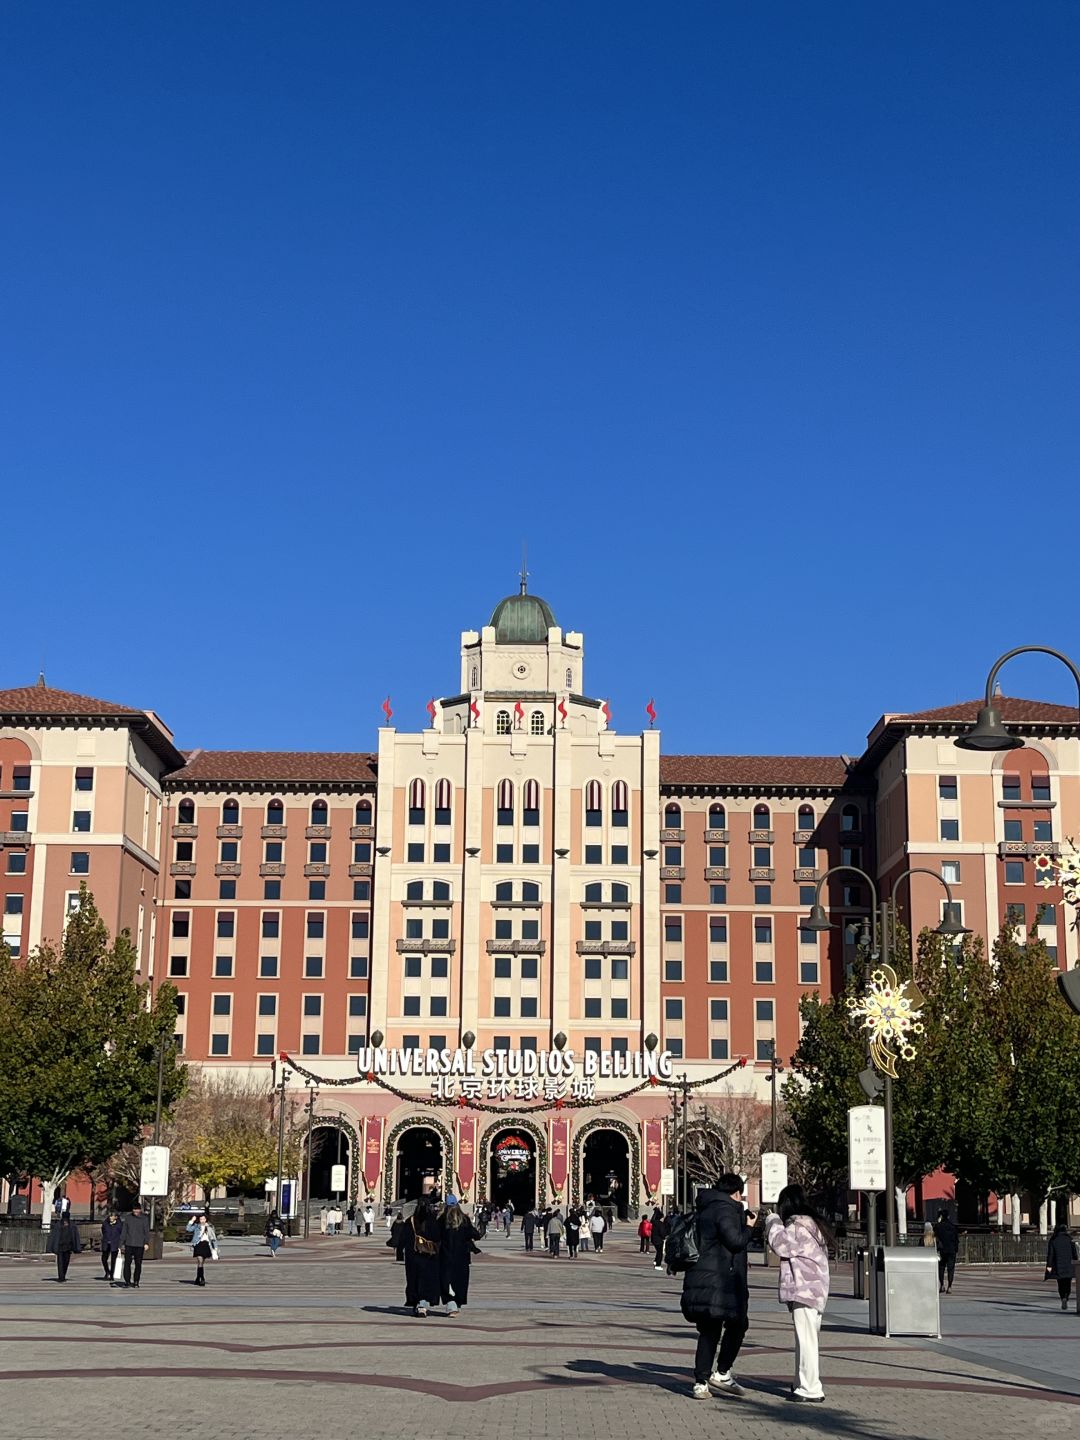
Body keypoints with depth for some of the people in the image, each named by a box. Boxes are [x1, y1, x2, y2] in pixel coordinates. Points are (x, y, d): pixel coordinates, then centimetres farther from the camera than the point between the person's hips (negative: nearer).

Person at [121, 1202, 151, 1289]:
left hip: (139, 1245, -1)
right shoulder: (127, 1218, 7)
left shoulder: (144, 1219, 2)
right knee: (127, 1263, -3)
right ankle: (127, 1281, 5)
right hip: (129, 1245, 1)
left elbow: (147, 1232, 1)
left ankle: (136, 1282, 9)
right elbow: (124, 1231, 10)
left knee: (138, 1264, 1)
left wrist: (146, 1243, -9)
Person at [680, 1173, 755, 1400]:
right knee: (737, 1325, 6)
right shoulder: (725, 1209, -11)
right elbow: (735, 1241, -17)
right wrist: (747, 1226, 1)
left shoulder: (705, 1209, 18)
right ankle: (721, 1374, 3)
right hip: (720, 1282, -9)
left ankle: (701, 1383, 7)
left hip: (700, 1281, 9)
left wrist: (742, 1221, 20)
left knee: (708, 1332, 10)